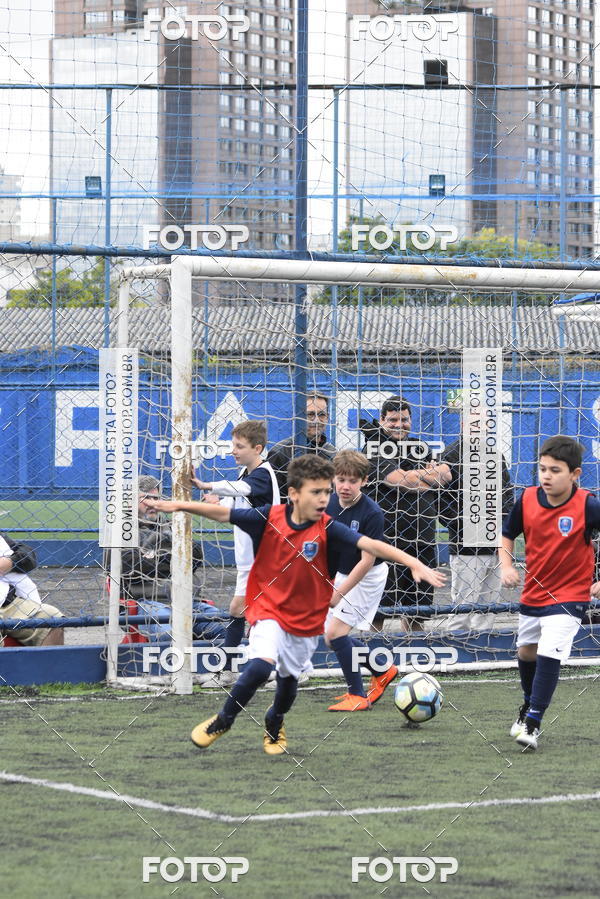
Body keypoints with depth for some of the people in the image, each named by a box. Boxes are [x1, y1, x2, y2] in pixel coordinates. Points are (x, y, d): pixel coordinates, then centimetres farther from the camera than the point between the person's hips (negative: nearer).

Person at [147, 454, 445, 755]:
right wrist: (178, 505, -7)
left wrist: (414, 564, -42)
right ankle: (223, 720, 0)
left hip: (307, 618, 2)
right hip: (268, 609, -2)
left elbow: (371, 545, -30)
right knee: (262, 664, -25)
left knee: (288, 677, 19)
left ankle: (274, 725, 52)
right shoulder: (269, 518, -15)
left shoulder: (327, 530, -19)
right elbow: (223, 514, -5)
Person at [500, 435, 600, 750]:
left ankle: (533, 722, -9)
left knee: (549, 654, -19)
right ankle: (529, 703, 49)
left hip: (569, 596, -5)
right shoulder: (527, 500, -9)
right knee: (526, 653, 21)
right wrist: (507, 566, -9)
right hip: (532, 593, 5)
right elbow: (508, 535, 7)